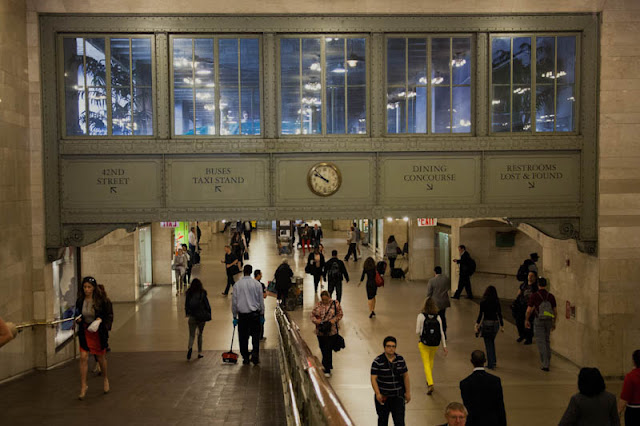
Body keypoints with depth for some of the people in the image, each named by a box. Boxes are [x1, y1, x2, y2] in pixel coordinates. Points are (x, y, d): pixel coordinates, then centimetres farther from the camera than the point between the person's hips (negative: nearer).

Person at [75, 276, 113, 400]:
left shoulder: (100, 301, -10)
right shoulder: (80, 300, -3)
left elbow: (108, 315, -2)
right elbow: (77, 314, 12)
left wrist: (101, 320, -21)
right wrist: (78, 319, -9)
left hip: (98, 332, -1)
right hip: (84, 332, 1)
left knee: (101, 358, 13)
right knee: (83, 358, -9)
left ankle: (105, 378, 39)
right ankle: (83, 386, -1)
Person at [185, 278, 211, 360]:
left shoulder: (188, 294, -3)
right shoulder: (203, 293, -9)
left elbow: (186, 304, 5)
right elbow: (207, 305, -8)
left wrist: (187, 313, 20)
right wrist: (209, 315, 3)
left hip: (192, 317, 1)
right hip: (201, 317, 0)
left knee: (191, 335, 6)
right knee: (200, 334, 16)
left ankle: (190, 347, -24)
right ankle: (200, 352, 18)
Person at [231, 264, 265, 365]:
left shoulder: (237, 284, -1)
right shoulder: (257, 284, -2)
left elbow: (234, 301, 3)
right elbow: (261, 300, 3)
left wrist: (234, 316, 10)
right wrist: (262, 314, 13)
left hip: (242, 315, 0)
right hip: (255, 314, 0)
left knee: (243, 337, 6)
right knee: (255, 335, 6)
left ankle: (245, 358, 9)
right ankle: (255, 353, -11)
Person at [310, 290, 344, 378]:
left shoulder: (335, 304, -2)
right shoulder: (318, 305, 6)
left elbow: (340, 314, 3)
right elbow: (312, 315, 8)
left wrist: (334, 320, -14)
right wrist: (316, 320, -12)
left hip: (331, 331, -4)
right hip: (320, 331, 4)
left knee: (328, 350, -7)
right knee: (323, 349, 13)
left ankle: (327, 370, 0)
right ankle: (328, 365, 32)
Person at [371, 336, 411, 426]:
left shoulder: (400, 359, -1)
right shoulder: (378, 361, -12)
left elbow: (405, 376, 8)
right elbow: (373, 379, -13)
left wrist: (408, 392, 7)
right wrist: (378, 394, -24)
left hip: (398, 396, 2)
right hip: (383, 396, -2)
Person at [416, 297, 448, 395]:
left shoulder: (421, 316, -14)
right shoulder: (437, 317, -6)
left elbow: (417, 331, -14)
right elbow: (441, 332, -4)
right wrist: (444, 346, 1)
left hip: (424, 344, -3)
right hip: (435, 344, 3)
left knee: (426, 364, 4)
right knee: (431, 360, 27)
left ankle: (430, 384, -12)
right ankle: (429, 379, 40)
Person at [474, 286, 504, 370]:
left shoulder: (483, 302, -10)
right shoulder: (497, 302, -2)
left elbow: (481, 314, -11)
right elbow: (499, 314, 1)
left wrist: (477, 324, -6)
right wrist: (502, 326, 9)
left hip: (486, 324, -4)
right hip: (495, 323, 4)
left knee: (488, 344, 5)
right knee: (492, 342, 22)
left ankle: (491, 364, 6)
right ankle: (493, 361, 24)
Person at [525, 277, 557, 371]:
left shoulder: (534, 296, -9)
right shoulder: (551, 296, 1)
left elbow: (529, 310, -6)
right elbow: (555, 311, 4)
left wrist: (526, 320, 10)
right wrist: (554, 323, 16)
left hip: (538, 321, -4)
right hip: (548, 321, 4)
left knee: (541, 342, -2)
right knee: (547, 340, 20)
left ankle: (545, 364, -8)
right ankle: (547, 360, 29)